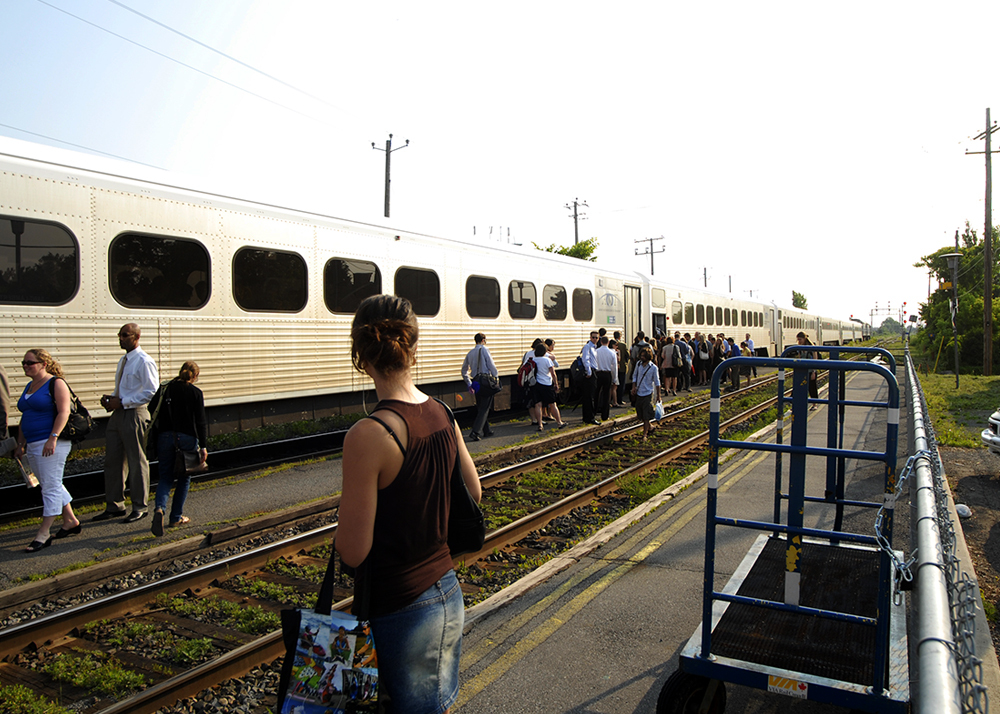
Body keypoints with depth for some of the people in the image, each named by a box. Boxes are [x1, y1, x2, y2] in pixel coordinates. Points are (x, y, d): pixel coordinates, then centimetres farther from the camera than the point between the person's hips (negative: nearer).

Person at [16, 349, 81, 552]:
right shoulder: (29, 386, 17)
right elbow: (25, 417, 22)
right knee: (52, 486, 14)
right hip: (33, 445, 9)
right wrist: (21, 443, 18)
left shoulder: (56, 383, -8)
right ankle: (71, 521, 25)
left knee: (51, 487, -5)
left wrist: (53, 438, -24)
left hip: (51, 444, -9)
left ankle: (43, 535, -3)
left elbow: (63, 412, -16)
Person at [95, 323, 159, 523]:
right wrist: (111, 398, 3)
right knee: (113, 461, 12)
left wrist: (122, 402, -18)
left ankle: (140, 506, 12)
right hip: (118, 415, 9)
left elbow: (152, 392, -18)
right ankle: (114, 506, 22)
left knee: (137, 462, 1)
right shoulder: (123, 361, 16)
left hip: (134, 415, -9)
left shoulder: (144, 362, -12)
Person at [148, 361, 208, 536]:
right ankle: (176, 517, 17)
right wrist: (203, 446, -1)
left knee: (165, 477, 11)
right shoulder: (196, 393, -3)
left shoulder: (164, 389, 5)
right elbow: (201, 422, -5)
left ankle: (159, 508, -16)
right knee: (184, 478, 13)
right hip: (187, 438, -2)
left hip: (165, 437, 2)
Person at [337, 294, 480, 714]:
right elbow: (473, 493, 10)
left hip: (399, 610, -6)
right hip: (448, 594, 6)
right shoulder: (442, 415, -4)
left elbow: (352, 551, -19)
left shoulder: (368, 436, -24)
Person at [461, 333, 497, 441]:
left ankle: (486, 430, 24)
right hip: (486, 382, -6)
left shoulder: (470, 353, 13)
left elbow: (464, 371, 16)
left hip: (476, 382, 6)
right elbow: (491, 365, -10)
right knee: (484, 408, -5)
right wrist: (496, 375, 7)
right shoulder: (484, 349, -6)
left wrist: (469, 385, 21)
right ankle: (475, 432, -15)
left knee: (480, 407, 16)